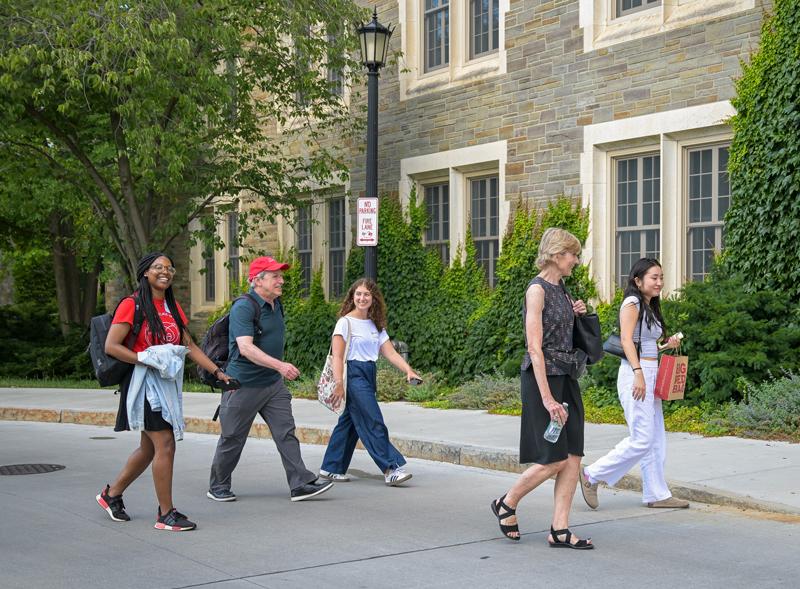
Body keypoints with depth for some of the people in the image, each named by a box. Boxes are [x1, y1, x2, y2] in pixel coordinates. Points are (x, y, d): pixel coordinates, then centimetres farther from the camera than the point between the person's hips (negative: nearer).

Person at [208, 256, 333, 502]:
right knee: (232, 438, 6)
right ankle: (218, 487, 21)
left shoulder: (277, 305, 10)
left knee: (286, 433, -2)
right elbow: (246, 347, -29)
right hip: (244, 385, -7)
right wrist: (279, 365, -38)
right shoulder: (243, 307, -18)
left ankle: (300, 484, -3)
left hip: (273, 383, 7)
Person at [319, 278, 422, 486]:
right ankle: (391, 468, -9)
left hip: (369, 376, 7)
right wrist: (338, 383, -21)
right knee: (373, 423, -9)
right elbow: (337, 356, -12)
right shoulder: (346, 322, -6)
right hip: (353, 374, -7)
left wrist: (408, 370, -10)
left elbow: (390, 352, 5)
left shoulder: (375, 325, 13)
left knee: (349, 421, 11)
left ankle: (331, 468, 20)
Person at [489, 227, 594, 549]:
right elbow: (534, 348, -18)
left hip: (567, 378, 9)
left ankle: (559, 530, 8)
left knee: (573, 457, 3)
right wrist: (547, 398, -22)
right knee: (554, 459, -5)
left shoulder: (561, 290, 14)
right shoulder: (537, 290, -12)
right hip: (543, 378, -9)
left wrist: (577, 315, 7)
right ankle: (506, 504, 16)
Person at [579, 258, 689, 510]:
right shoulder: (632, 303, -7)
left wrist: (667, 346, 7)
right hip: (635, 373, -10)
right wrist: (638, 373, -26)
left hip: (650, 374, 10)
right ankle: (591, 475, -2)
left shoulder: (650, 308, 20)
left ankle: (657, 494, 15)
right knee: (642, 439, -11)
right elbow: (626, 340, -18)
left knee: (656, 440, 10)